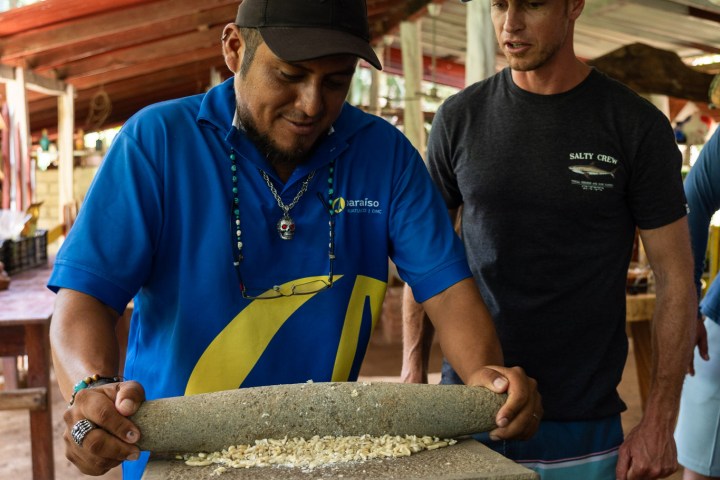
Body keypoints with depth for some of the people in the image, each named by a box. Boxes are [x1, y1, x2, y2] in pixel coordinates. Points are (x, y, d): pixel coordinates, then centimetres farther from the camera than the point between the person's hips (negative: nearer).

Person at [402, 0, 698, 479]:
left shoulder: (636, 125, -6)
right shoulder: (459, 117, 0)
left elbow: (675, 277, -3)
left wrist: (660, 422, -7)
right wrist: (413, 371, -1)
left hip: (580, 428, -1)